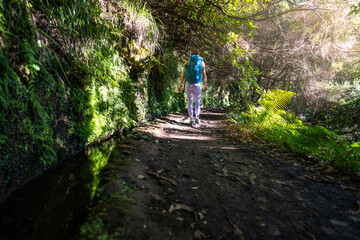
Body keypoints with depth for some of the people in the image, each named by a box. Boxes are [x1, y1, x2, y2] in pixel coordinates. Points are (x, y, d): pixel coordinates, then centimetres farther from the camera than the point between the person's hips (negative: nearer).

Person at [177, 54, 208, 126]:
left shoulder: (187, 62, 8)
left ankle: (191, 120, 4)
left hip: (188, 84, 0)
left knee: (190, 102, 9)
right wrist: (206, 86, 13)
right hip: (197, 85, 0)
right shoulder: (202, 62, 8)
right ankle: (197, 117, 4)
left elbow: (183, 75, 0)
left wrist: (180, 86, 2)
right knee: (197, 102, 17)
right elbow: (204, 75, 3)